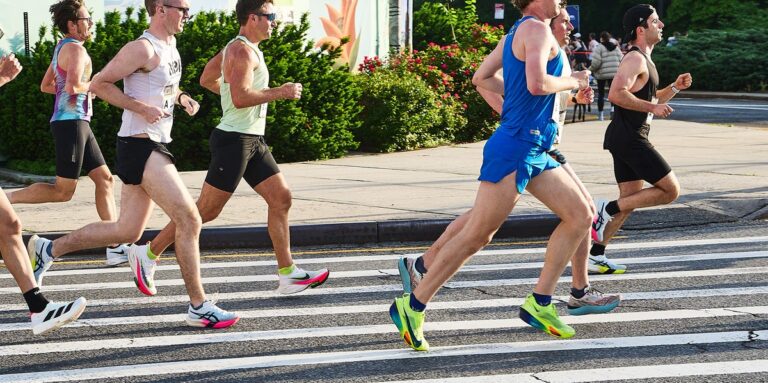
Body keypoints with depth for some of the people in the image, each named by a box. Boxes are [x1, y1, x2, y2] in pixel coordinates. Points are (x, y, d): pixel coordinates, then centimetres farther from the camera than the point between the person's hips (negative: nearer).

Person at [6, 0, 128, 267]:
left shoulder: (62, 48, 18)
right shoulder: (76, 49, -13)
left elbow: (45, 86, 25)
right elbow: (73, 86, -27)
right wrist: (93, 85, -7)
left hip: (78, 123, 10)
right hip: (71, 122, -10)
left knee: (105, 179, 6)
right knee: (63, 191, -7)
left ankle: (115, 248, 4)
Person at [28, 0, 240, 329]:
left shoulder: (170, 47, 15)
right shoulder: (143, 48, -14)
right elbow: (99, 83, -14)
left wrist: (181, 98, 10)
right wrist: (142, 108, -20)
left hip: (154, 146, 10)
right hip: (140, 145, -10)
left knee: (126, 231, 14)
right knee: (189, 219, -12)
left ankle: (47, 250, 27)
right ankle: (198, 307, -6)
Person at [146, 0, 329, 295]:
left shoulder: (238, 48, 17)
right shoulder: (242, 51, -15)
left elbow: (206, 79, 27)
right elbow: (240, 98, -26)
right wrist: (280, 92, -18)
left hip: (253, 141, 10)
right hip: (234, 140, -10)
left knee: (281, 198, 4)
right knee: (206, 210, -5)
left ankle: (287, 274, 6)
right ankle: (151, 252, 7)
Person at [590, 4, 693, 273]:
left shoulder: (643, 60, 20)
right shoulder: (635, 59, -13)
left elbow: (648, 98, 28)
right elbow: (616, 94, -27)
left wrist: (675, 87, 13)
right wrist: (653, 107, -22)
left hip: (626, 139, 10)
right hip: (630, 138, -10)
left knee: (631, 199, 13)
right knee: (670, 190, -7)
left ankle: (596, 251, 14)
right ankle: (607, 209, -8)